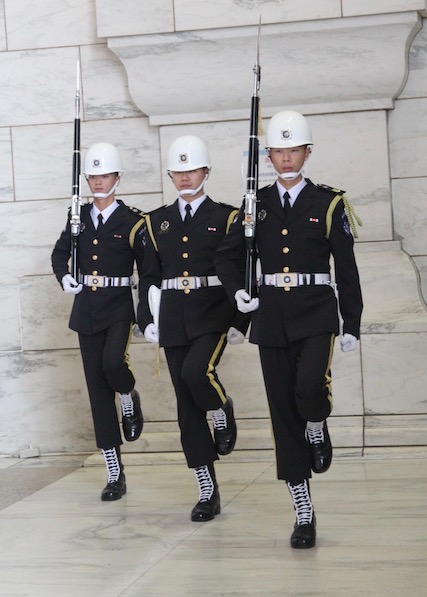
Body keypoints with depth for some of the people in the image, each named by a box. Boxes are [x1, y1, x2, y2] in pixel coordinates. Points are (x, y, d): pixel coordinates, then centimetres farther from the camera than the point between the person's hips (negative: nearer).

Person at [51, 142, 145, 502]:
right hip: (86, 310, 4)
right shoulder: (79, 217, 8)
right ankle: (115, 475, 10)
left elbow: (147, 270, -2)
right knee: (98, 391, 3)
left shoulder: (132, 221, -3)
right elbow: (60, 253, 22)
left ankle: (130, 398, 8)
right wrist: (64, 277, 1)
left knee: (113, 363, -32)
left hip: (119, 307, -4)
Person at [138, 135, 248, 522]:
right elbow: (149, 277, 13)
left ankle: (223, 411, 5)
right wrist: (147, 320, 5)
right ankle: (208, 493, 11)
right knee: (188, 408, 4)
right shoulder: (158, 222, 12)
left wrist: (239, 322, -7)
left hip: (213, 315, -4)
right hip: (174, 321, 4)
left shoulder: (226, 217, 1)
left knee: (196, 372, -31)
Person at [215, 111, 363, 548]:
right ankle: (304, 515, 12)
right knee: (284, 414, 3)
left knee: (310, 384, -30)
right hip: (271, 316, 3)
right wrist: (237, 291, -4)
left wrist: (352, 325, -1)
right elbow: (227, 256, 15)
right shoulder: (257, 205, 8)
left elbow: (346, 270, 2)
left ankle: (317, 429, 9)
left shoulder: (329, 204, 1)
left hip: (315, 314, -3)